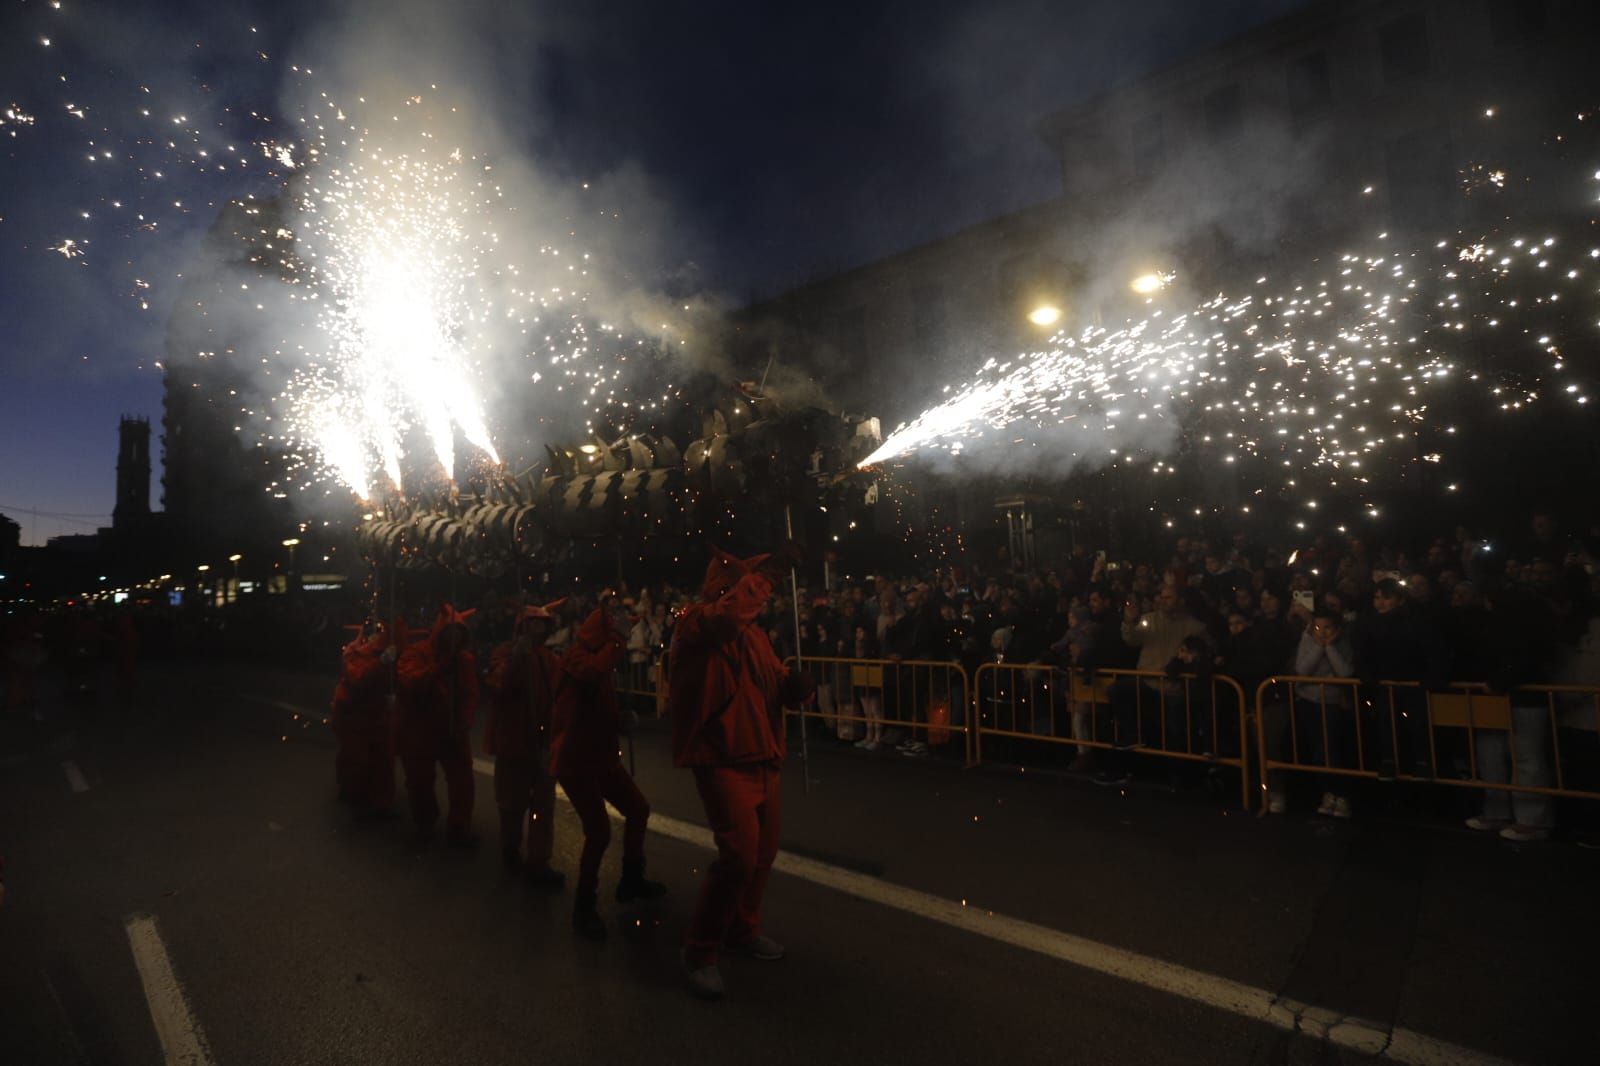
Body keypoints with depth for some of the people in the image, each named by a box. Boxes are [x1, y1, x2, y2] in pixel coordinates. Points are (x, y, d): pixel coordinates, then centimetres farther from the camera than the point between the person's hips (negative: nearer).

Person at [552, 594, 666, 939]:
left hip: (601, 755, 10)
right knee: (599, 831, -14)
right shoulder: (577, 657, -14)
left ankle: (631, 881, 31)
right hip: (575, 758, -10)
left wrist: (623, 718, 15)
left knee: (638, 809, 14)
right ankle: (584, 906, 5)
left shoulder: (598, 657, 16)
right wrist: (618, 637, -32)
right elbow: (594, 673, -40)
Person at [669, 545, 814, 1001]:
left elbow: (776, 678, 20)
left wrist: (792, 684, -4)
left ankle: (743, 928, 39)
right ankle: (699, 952, 6)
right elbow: (728, 615, -36)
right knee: (739, 857, -14)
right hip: (723, 762, -8)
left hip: (763, 760, 8)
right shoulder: (695, 623, -12)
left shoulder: (755, 634, 12)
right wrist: (768, 569, -30)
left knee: (763, 854, 16)